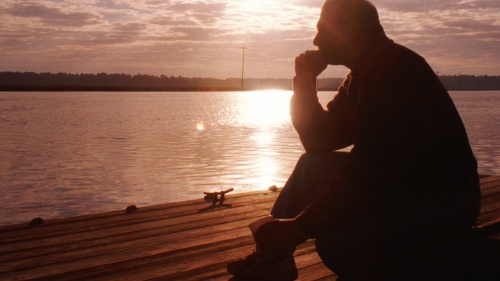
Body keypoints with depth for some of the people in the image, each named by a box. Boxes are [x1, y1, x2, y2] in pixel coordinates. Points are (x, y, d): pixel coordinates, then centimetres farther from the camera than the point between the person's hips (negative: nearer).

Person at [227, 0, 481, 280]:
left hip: (444, 199, -10)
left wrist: (300, 227, -24)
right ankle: (275, 258, 10)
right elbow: (321, 143, 13)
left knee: (337, 240, -33)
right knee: (313, 165, 12)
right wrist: (305, 84, 1)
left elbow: (368, 168, -26)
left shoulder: (393, 65, -20)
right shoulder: (361, 76, 13)